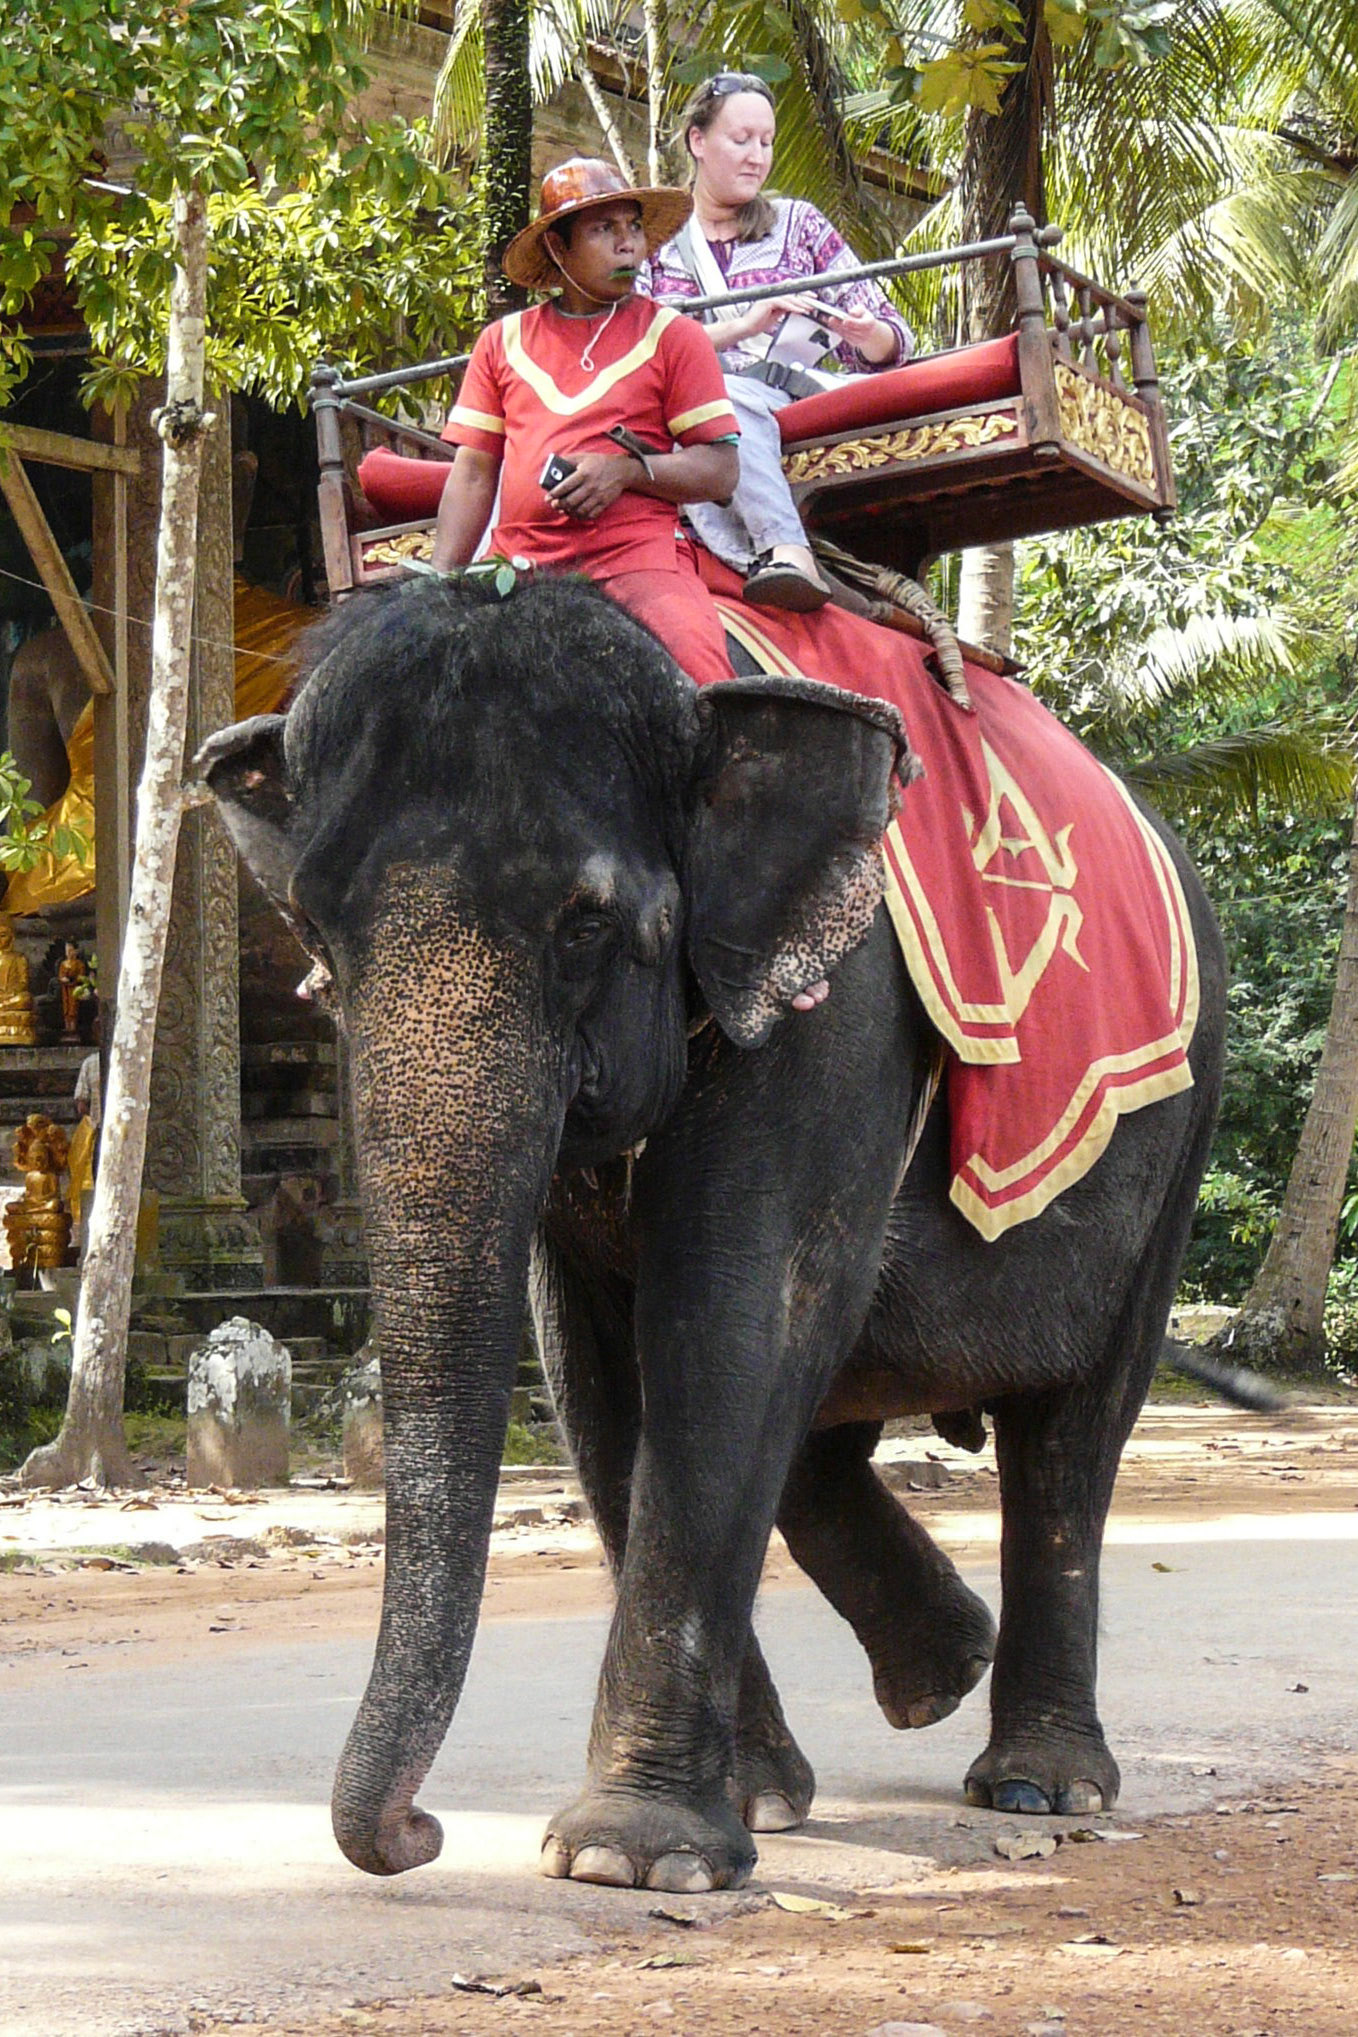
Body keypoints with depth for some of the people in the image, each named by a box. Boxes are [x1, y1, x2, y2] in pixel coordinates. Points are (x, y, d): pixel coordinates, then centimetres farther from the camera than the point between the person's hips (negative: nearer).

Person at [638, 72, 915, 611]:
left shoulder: (798, 224, 19)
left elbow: (891, 344, 16)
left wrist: (866, 335, -9)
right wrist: (744, 326, -15)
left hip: (790, 410, 0)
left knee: (720, 395, -36)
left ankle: (784, 559, -55)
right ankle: (783, 551, -55)